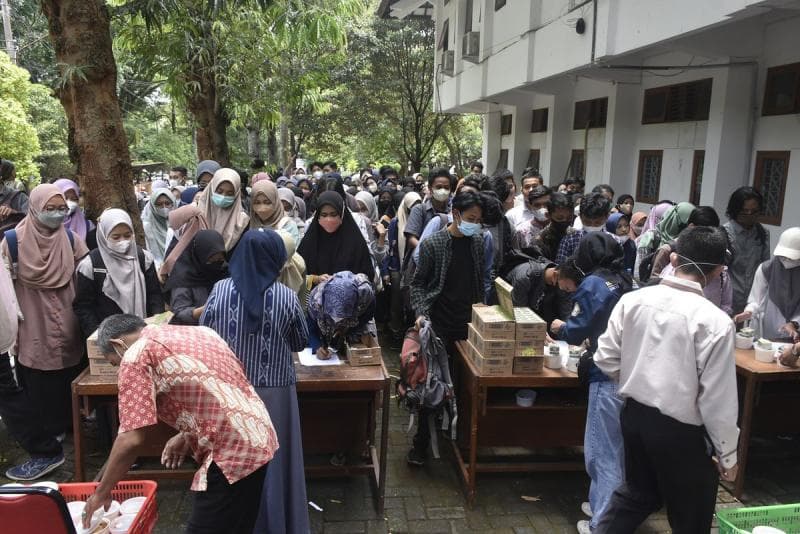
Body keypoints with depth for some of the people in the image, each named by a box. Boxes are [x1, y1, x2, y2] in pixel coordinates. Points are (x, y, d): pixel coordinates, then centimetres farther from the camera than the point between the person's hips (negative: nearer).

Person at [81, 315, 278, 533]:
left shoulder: (136, 355, -6)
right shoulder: (197, 331, 16)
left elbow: (132, 439, -11)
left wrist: (101, 493, 3)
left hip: (232, 451, -9)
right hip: (259, 438, 9)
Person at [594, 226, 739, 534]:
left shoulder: (632, 300, -7)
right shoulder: (714, 321, -20)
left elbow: (605, 360, -1)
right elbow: (718, 400, -16)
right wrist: (727, 454, -2)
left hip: (634, 415, 5)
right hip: (681, 430, -5)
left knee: (637, 493, 28)